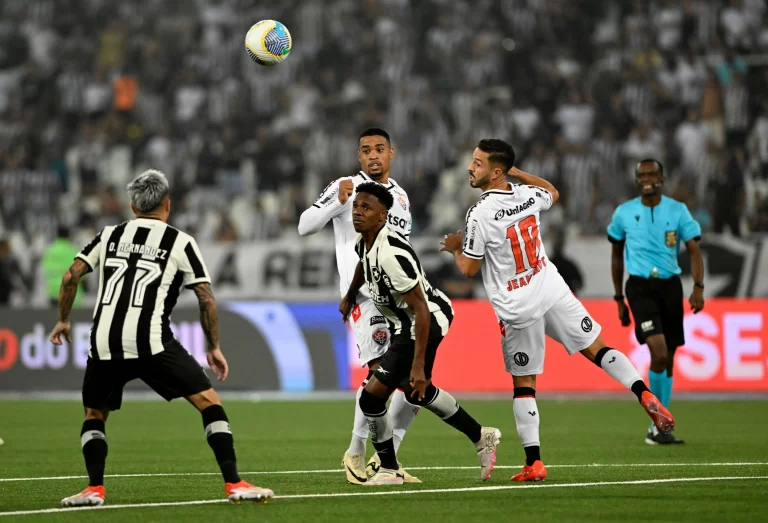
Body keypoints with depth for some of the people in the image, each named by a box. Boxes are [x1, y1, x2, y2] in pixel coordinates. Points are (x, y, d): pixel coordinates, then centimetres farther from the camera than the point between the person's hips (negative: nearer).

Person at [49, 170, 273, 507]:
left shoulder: (109, 235, 19)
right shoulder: (180, 243, 10)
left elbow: (71, 277, 12)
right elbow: (207, 300, 6)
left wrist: (63, 321, 26)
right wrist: (214, 347, 16)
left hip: (103, 342, 3)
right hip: (151, 341, -3)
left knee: (94, 415, 24)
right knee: (208, 401, 4)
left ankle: (94, 488, 7)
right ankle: (234, 484, -5)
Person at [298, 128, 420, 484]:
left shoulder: (400, 196, 19)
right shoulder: (346, 187, -1)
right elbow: (305, 227, -11)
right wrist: (338, 202, -24)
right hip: (364, 291, -7)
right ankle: (356, 454, -9)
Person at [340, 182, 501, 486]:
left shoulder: (391, 254, -31)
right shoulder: (363, 242, -2)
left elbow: (420, 308, -29)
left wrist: (418, 365, -29)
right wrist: (350, 296, 42)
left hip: (425, 323, -10)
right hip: (405, 323, 10)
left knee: (372, 396, -9)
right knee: (418, 391, 28)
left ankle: (389, 469, 11)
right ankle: (481, 437, 43)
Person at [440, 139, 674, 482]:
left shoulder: (479, 215, -18)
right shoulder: (527, 195, -2)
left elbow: (469, 269, -8)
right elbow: (553, 192, 24)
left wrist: (455, 249, 12)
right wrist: (515, 171, 27)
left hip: (517, 309, -4)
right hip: (552, 290, 4)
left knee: (523, 384, 5)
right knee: (597, 348, 12)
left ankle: (534, 463, 4)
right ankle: (645, 395, -6)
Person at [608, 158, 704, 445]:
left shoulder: (677, 211, 1)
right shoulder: (623, 213, 2)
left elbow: (694, 251, -2)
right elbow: (616, 255, 13)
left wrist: (698, 287, -18)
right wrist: (619, 299, 13)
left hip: (670, 286, 2)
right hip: (640, 287, -2)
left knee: (668, 359, 6)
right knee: (659, 352, -20)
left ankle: (659, 427, 18)